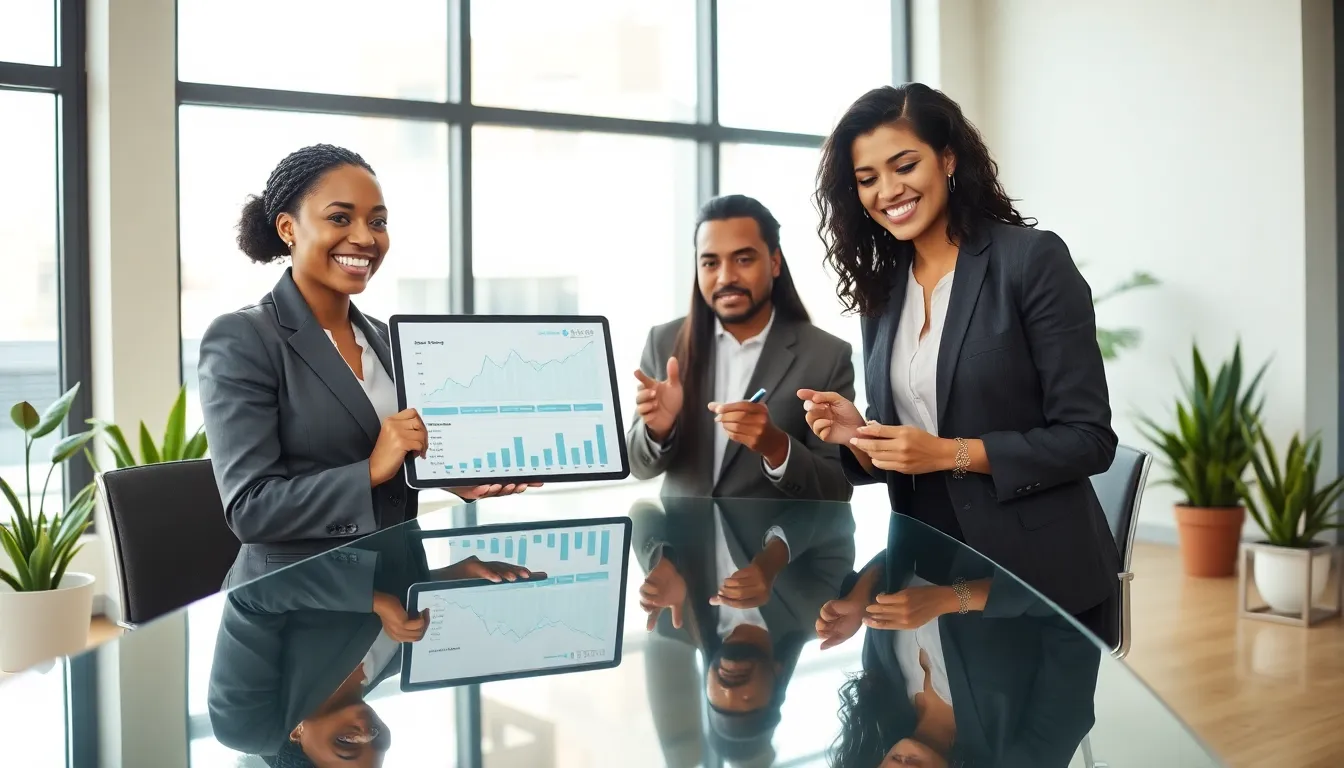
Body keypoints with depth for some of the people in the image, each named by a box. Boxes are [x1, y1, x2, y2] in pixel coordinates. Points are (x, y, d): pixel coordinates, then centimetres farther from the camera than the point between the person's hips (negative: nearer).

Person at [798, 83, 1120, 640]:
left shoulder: (1033, 259, -12)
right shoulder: (882, 289, 6)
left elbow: (1087, 439, -14)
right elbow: (899, 457, 10)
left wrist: (951, 453, -23)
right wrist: (859, 438, -11)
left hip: (1042, 578, -5)